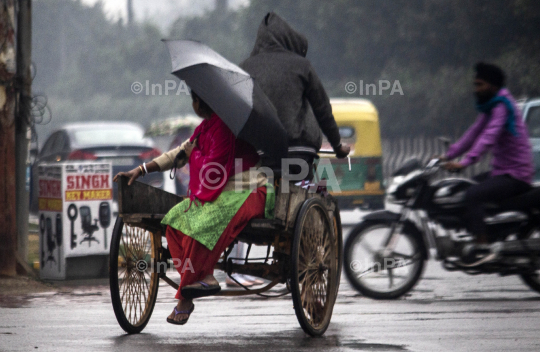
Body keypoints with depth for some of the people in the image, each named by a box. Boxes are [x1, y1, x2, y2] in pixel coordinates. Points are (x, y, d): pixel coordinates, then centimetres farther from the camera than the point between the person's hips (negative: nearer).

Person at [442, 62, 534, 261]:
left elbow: (489, 137, -29)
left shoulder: (502, 106, -15)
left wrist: (465, 162, -38)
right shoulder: (489, 107, 16)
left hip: (515, 176, -10)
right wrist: (449, 155, 11)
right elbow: (474, 134, 20)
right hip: (499, 171, 10)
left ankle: (483, 246, -30)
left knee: (473, 195, -27)